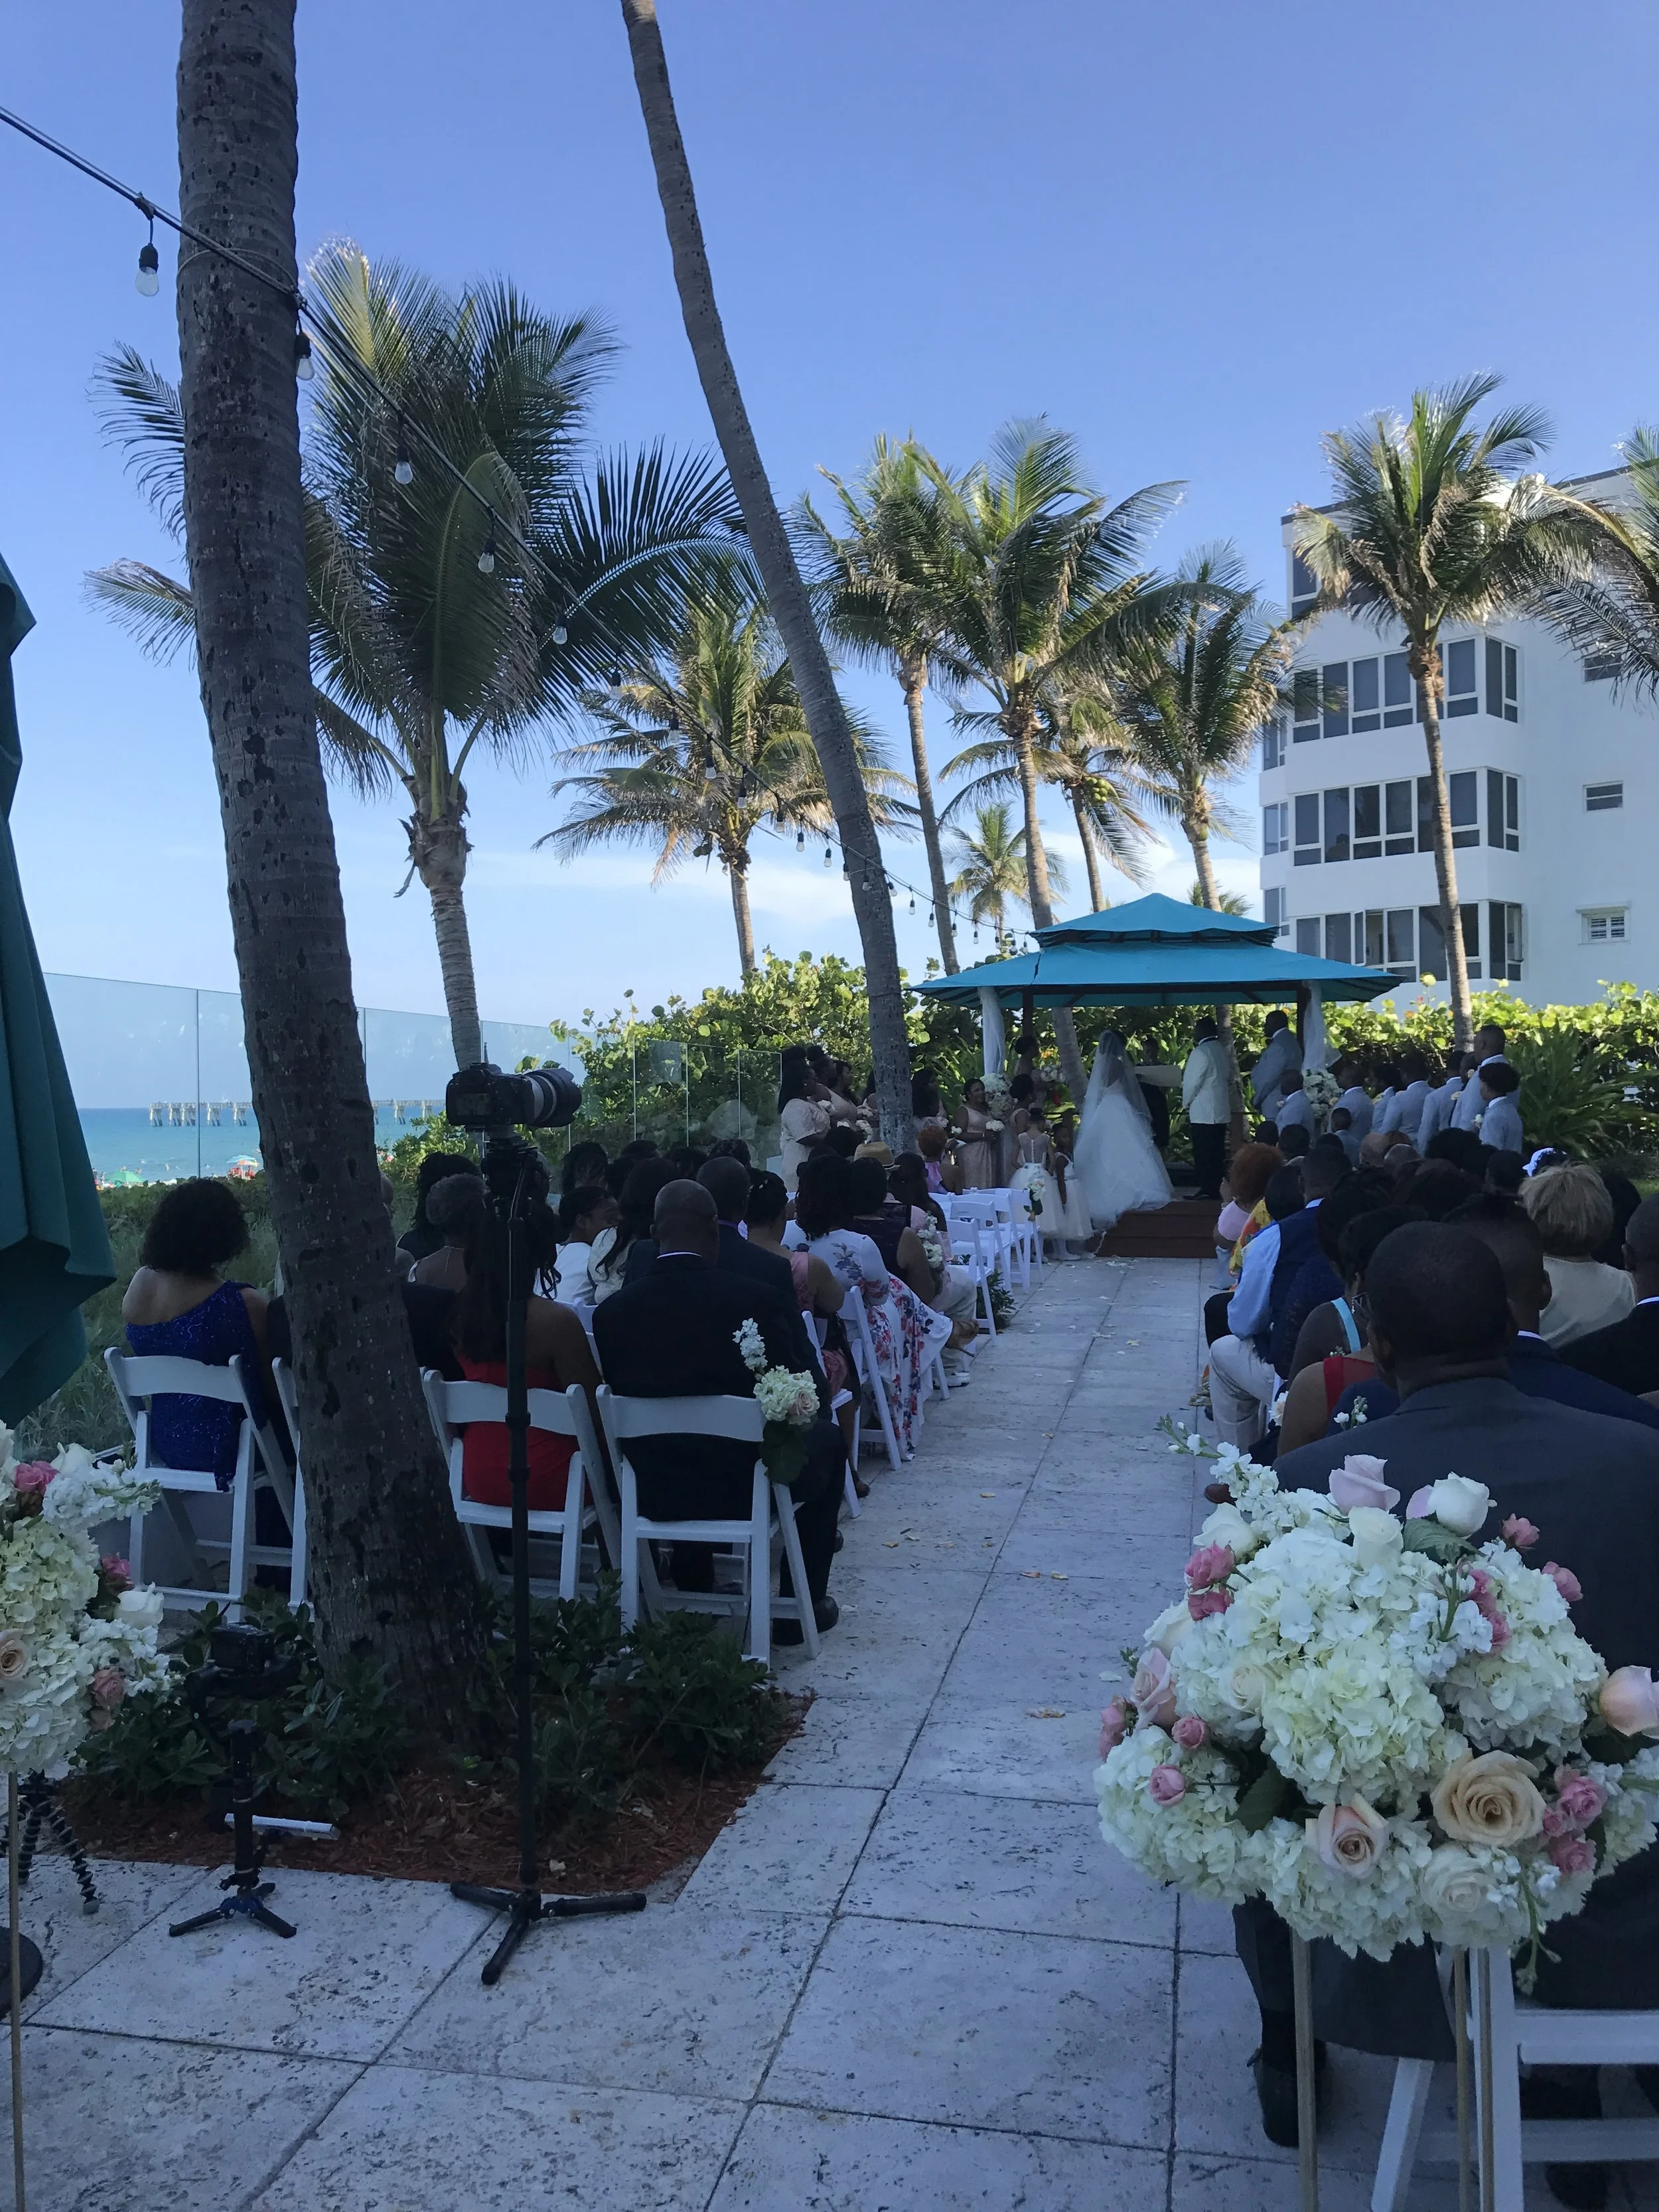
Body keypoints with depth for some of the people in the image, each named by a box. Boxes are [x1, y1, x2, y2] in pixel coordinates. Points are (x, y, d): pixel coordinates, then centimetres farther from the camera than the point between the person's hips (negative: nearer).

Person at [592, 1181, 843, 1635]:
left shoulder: (612, 1311, -10)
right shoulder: (757, 1299, -18)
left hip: (653, 1493, 4)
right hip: (744, 1487, -3)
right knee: (827, 1439, 25)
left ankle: (694, 1593, 42)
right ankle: (804, 1606, 26)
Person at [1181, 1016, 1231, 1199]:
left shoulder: (1201, 1052, -15)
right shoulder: (1222, 1050, 11)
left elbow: (1192, 1082, -14)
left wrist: (1186, 1102, 2)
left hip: (1203, 1112, -9)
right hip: (1221, 1110, 9)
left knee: (1203, 1155, -4)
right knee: (1217, 1154, 12)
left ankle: (1207, 1190, -3)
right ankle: (1217, 1189, 16)